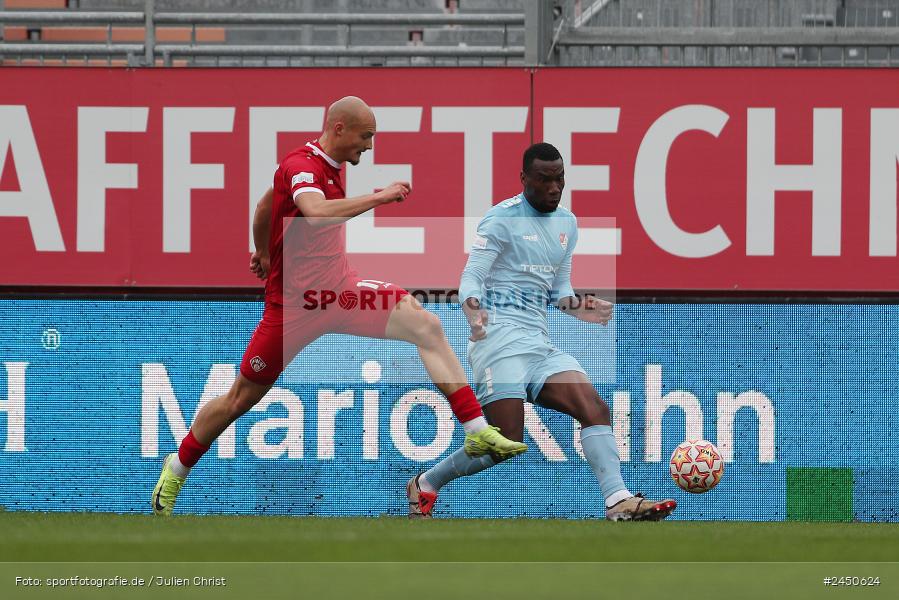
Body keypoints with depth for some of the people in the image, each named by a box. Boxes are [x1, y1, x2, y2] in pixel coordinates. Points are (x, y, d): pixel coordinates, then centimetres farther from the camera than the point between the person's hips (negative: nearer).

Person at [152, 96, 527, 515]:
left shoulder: (328, 167, 10)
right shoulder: (301, 166, -18)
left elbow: (265, 205, 27)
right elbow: (317, 214, -41)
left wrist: (263, 253, 42)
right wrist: (379, 197, -33)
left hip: (339, 291, 8)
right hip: (293, 304, -8)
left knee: (426, 326, -12)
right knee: (241, 399, 4)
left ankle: (477, 432, -15)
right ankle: (177, 469, 27)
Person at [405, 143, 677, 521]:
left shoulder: (567, 223, 18)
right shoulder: (503, 218, -4)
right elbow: (471, 277, -8)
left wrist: (575, 307, 2)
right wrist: (472, 306, -31)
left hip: (539, 344, 7)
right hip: (500, 337, -7)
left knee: (595, 408, -16)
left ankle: (618, 501, -26)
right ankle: (424, 485, 9)